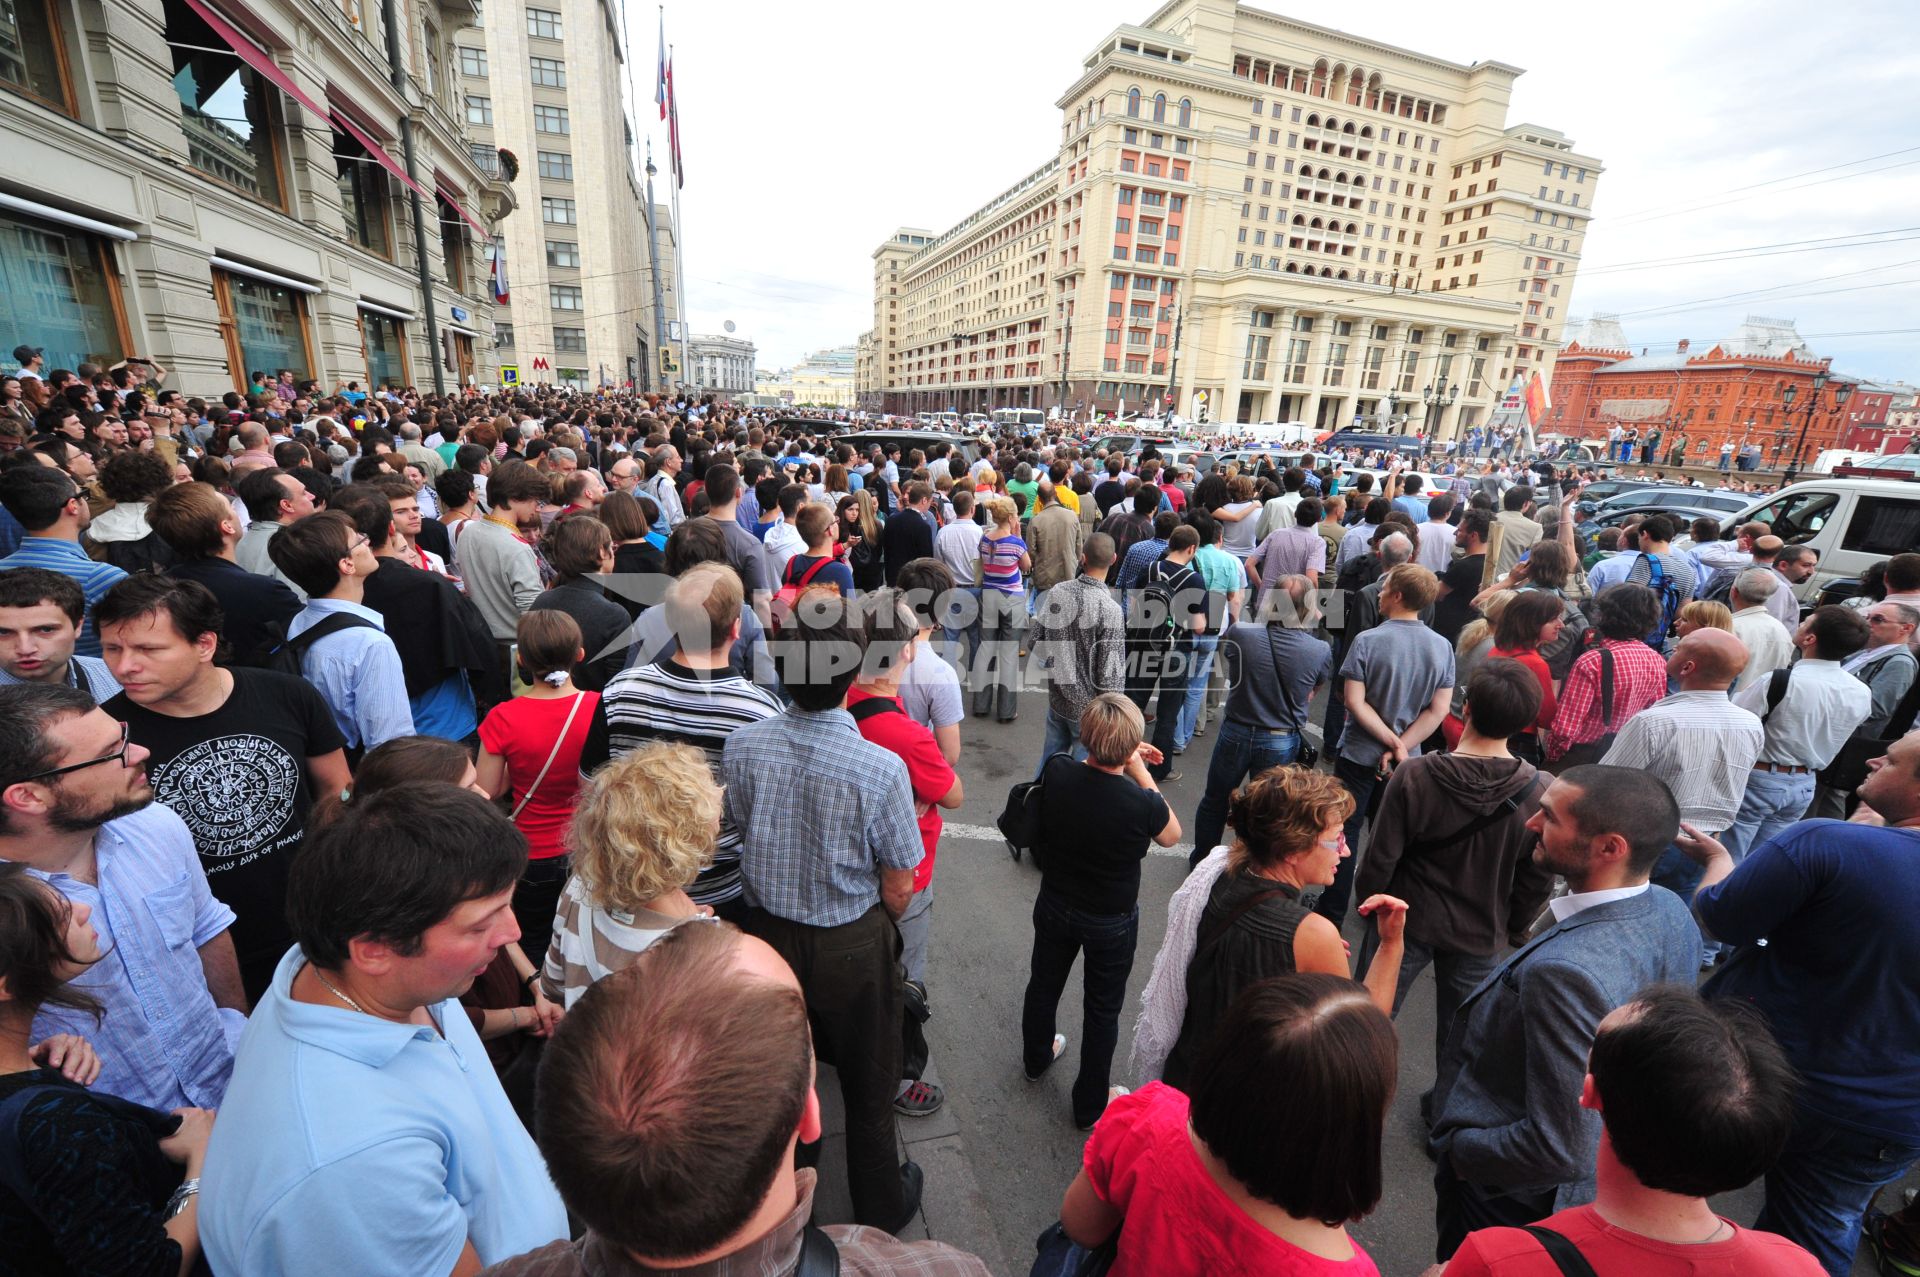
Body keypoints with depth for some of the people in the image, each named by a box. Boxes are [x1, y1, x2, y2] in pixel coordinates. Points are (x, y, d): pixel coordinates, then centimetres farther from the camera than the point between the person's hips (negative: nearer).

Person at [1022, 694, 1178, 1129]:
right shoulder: (1142, 803, -33)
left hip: (1055, 907, 4)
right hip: (1112, 923, -3)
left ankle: (1036, 1058, 56)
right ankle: (1090, 1105, 40)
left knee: (1044, 984, 28)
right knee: (1102, 1010, 20)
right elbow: (1172, 835, -9)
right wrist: (1141, 772, -13)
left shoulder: (1056, 774, -24)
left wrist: (1125, 760, -1)